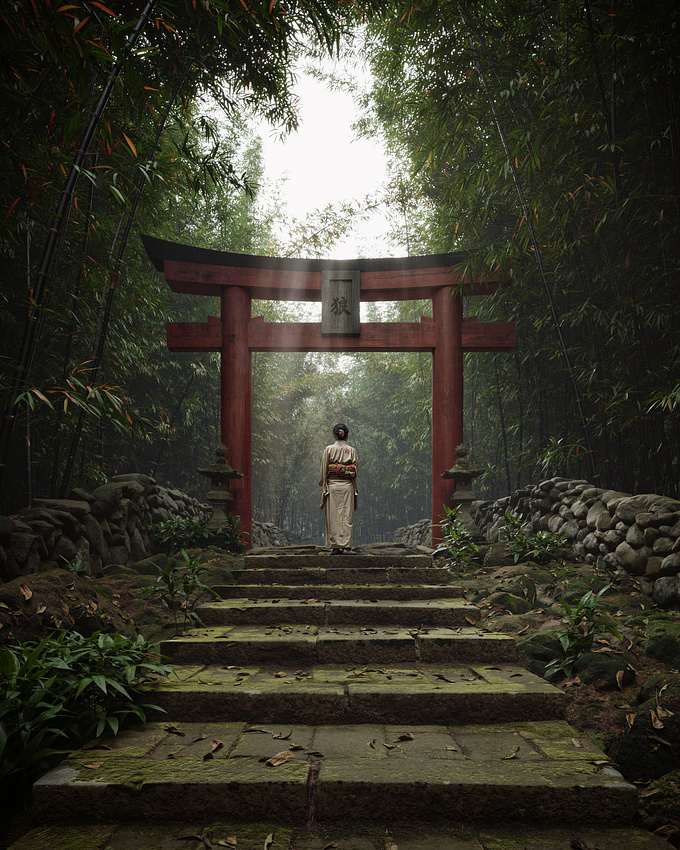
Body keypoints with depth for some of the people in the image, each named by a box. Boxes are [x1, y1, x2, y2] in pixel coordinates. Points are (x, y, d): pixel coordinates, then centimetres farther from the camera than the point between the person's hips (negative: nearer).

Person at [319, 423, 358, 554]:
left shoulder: (329, 449, 1)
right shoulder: (351, 450, 4)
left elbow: (324, 469, 0)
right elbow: (355, 470, 5)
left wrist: (323, 484, 8)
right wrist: (355, 488, 11)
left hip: (332, 485, -1)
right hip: (347, 485, 1)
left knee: (333, 515, 2)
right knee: (347, 515, 1)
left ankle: (334, 547, 1)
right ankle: (346, 546, -2)